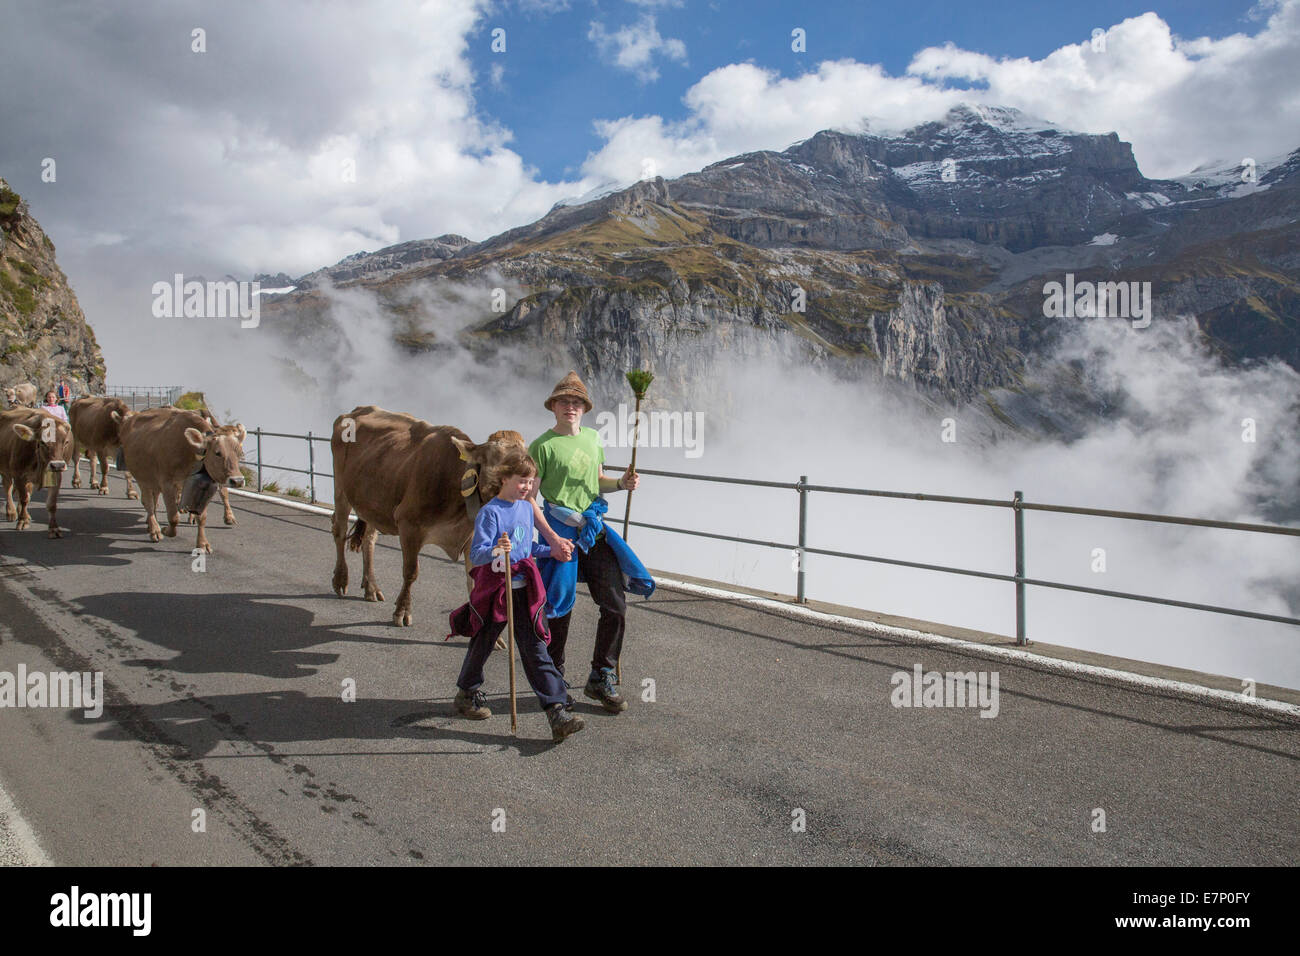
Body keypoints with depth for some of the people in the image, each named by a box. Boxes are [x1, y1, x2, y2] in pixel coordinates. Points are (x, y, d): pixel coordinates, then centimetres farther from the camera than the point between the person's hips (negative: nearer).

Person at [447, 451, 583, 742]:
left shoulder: (526, 507, 10)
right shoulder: (489, 513, -12)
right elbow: (476, 554, -20)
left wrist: (551, 551, 18)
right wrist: (495, 550, -38)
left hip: (524, 590, 5)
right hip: (493, 589, -4)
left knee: (536, 649, -2)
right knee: (483, 644, 14)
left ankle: (557, 712, -6)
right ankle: (467, 693, 41)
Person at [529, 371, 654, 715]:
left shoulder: (593, 438, 11)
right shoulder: (543, 446, -8)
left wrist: (621, 483, 4)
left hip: (594, 529, 6)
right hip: (561, 530, -5)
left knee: (616, 604, 2)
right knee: (560, 609, 4)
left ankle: (602, 678, 18)